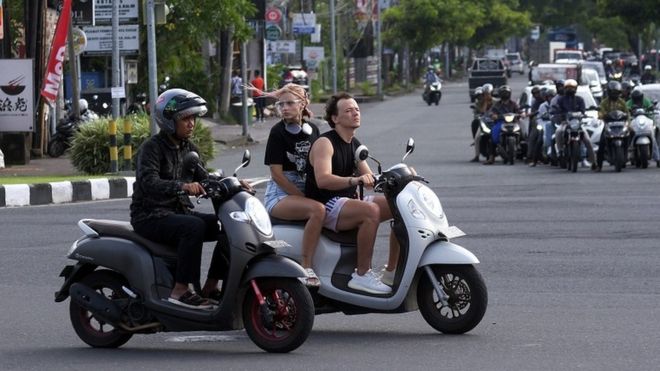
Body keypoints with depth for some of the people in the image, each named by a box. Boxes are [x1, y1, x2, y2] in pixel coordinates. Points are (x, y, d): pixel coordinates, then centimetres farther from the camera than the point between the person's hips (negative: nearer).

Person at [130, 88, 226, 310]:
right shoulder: (152, 148, -13)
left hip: (179, 212, 8)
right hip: (151, 217, -8)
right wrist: (182, 186, -45)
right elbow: (149, 183, -29)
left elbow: (203, 179, 13)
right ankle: (180, 291, -32)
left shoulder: (188, 149, 13)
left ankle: (210, 287, -1)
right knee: (194, 227, -34)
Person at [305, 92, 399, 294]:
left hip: (349, 201, 9)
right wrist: (354, 180, -42)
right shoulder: (325, 143, -12)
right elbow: (322, 179, -28)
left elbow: (370, 178, 13)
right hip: (326, 205, -9)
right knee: (371, 211, -34)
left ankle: (391, 271, -1)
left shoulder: (355, 145, 15)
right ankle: (362, 275, -30)